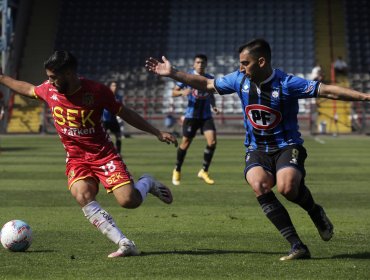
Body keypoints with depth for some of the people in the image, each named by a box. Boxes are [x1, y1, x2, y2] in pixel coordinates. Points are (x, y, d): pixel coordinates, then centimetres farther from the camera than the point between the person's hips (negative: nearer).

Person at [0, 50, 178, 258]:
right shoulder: (49, 90, -3)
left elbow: (125, 113, -2)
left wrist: (158, 133, -2)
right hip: (76, 159, 3)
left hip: (104, 154, -3)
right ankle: (125, 244, -27)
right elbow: (28, 89, 20)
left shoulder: (97, 91, -13)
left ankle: (147, 183, 18)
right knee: (82, 196, -29)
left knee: (129, 201, -21)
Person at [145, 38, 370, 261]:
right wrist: (172, 73, 14)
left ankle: (315, 212, 5)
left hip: (287, 147, -4)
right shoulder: (240, 80, 1)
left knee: (287, 187, -34)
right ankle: (297, 246, -25)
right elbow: (207, 84, 15)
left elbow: (327, 91, -18)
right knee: (259, 184, -30)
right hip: (257, 150, 4)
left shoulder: (286, 83, -15)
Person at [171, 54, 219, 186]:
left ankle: (204, 171, 3)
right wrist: (182, 92, -24)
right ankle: (177, 170, 26)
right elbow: (174, 92, -2)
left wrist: (213, 105, 1)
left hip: (206, 115, 3)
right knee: (185, 143, 4)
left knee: (212, 142, -12)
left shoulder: (210, 78, 6)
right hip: (191, 115, -3)